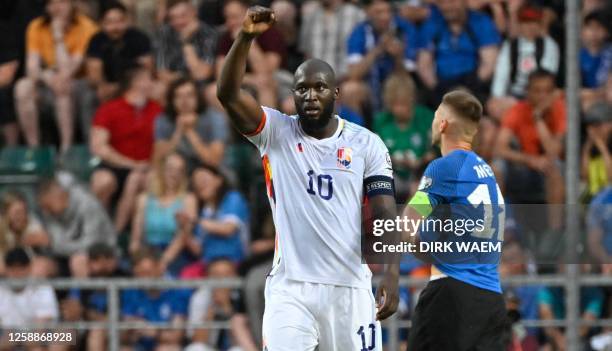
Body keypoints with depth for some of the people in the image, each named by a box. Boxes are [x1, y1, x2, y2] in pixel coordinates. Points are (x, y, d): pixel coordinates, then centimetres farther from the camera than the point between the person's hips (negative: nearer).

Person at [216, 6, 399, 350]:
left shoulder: (366, 144, 4)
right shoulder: (276, 133, 4)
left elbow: (386, 215, -2)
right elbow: (228, 94, -11)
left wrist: (392, 276, -15)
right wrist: (245, 37, -25)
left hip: (350, 288, 1)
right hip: (290, 289, -1)